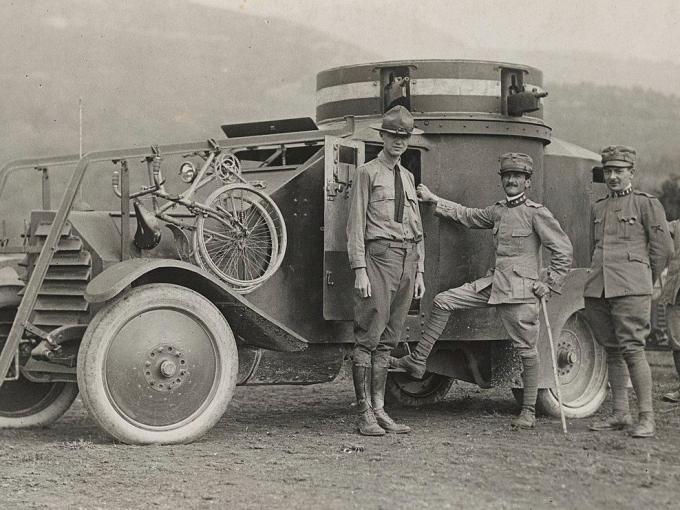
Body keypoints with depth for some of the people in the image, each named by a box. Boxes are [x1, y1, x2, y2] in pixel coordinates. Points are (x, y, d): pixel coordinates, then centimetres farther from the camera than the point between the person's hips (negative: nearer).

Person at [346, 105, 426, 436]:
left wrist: (419, 272, 16)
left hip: (407, 260, 6)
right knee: (369, 337, -7)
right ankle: (364, 415, -6)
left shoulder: (408, 177, 19)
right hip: (379, 256, -6)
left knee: (388, 340, 8)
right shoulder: (367, 173, 1)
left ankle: (380, 410, 11)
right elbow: (356, 225, -4)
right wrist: (360, 270, -12)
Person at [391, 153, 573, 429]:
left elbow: (563, 249, -8)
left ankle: (529, 412, 10)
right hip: (493, 283, 7)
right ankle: (418, 361, 8)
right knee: (443, 301, 2)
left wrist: (549, 284, -9)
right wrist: (434, 200, 29)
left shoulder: (537, 213, -8)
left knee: (526, 349, -1)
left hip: (521, 291, -7)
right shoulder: (498, 211, 12)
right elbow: (467, 215, 27)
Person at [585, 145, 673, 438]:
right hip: (598, 289, 6)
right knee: (612, 351, 8)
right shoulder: (598, 208, 18)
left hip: (631, 288, -6)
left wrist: (646, 283, 8)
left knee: (632, 349, -12)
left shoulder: (647, 204, 2)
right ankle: (620, 414, 15)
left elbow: (663, 248, 2)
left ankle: (646, 417, -7)